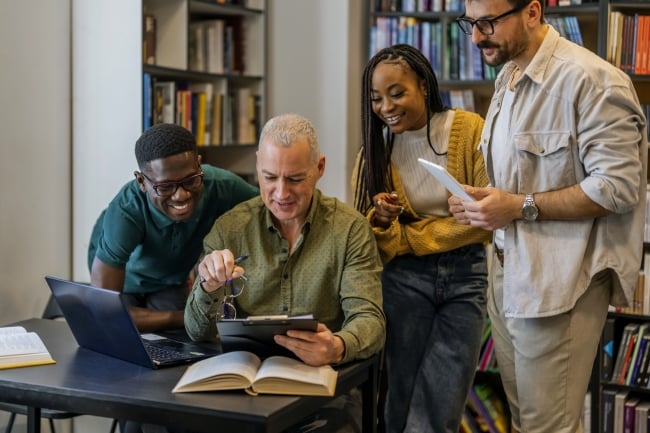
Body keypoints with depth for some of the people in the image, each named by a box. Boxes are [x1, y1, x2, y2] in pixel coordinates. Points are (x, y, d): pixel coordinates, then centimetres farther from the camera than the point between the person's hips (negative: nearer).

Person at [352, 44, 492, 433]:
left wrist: (407, 236, -6)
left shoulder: (470, 130, -9)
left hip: (466, 276, -2)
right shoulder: (376, 147, 0)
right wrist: (380, 222, -19)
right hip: (405, 279, 2)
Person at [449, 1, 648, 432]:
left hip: (558, 281, -8)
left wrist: (521, 207, -21)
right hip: (507, 272, 8)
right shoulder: (507, 78, 13)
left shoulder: (591, 80, -16)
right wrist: (481, 202, 3)